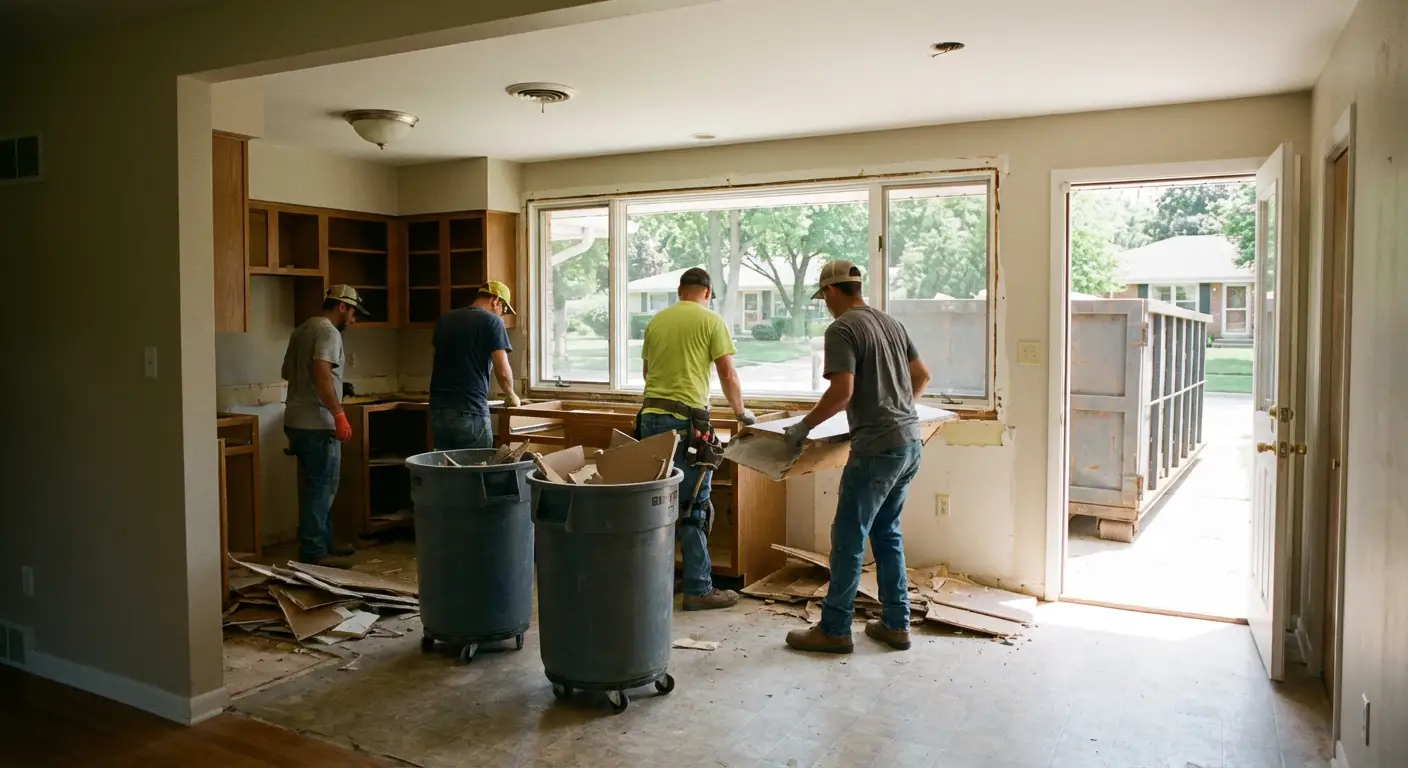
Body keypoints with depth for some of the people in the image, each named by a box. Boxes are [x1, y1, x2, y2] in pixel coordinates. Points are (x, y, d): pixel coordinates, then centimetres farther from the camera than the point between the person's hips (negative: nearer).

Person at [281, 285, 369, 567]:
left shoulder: (302, 329, 18)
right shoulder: (328, 331, -12)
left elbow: (288, 372, 26)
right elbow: (321, 374, -25)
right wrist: (339, 415, -25)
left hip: (297, 421, 10)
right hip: (317, 424, -10)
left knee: (316, 487, 17)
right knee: (321, 488, -5)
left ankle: (322, 543, 24)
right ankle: (313, 552, -1)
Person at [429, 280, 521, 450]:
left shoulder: (445, 319, 15)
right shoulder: (491, 321, -3)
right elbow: (503, 372, -10)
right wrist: (511, 396, 9)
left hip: (438, 408, 6)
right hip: (470, 411, -6)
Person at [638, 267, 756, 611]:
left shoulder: (656, 320, 14)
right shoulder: (710, 321, -1)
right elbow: (728, 374, -2)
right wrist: (741, 411, 16)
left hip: (650, 415, 6)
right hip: (686, 419, -6)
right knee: (693, 506, -1)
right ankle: (698, 589, 4)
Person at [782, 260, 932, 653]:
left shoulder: (841, 329, -10)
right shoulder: (891, 323, 15)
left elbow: (842, 392, -19)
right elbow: (922, 375, 22)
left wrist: (803, 427, -9)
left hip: (877, 447, -9)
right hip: (910, 441, 9)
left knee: (848, 538, 1)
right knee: (887, 532, 18)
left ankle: (834, 630, 9)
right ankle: (896, 624, 23)